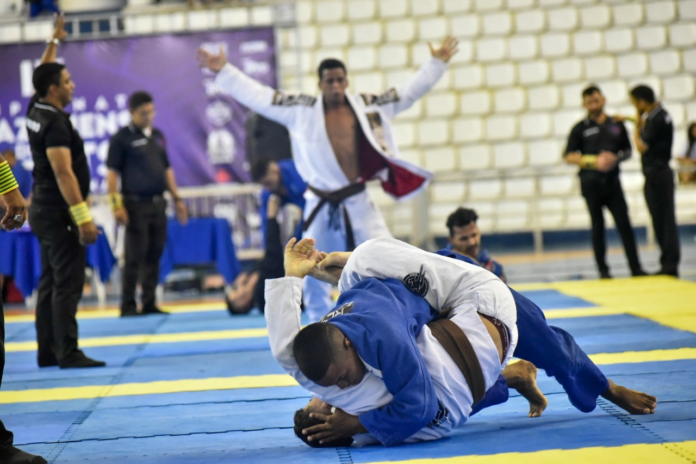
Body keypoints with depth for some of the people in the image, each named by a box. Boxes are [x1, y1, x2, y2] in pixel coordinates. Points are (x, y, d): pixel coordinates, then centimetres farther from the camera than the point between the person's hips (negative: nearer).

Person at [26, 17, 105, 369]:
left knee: (50, 281, 11)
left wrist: (54, 41, 35)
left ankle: (48, 351, 13)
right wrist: (83, 217, -26)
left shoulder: (36, 110, 8)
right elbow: (63, 173, -24)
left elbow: (44, 73, 27)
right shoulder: (55, 123, -18)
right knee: (67, 283, -11)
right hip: (57, 211, -10)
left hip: (43, 209, 10)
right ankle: (68, 353, -13)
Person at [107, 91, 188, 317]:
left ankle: (149, 304, 12)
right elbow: (112, 173, -6)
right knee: (135, 257, -6)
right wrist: (116, 205, -14)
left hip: (158, 203, 6)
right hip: (136, 204, -6)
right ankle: (128, 306, 0)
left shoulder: (158, 136, 15)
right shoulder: (122, 138, -4)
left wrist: (177, 199, 17)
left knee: (154, 256, 6)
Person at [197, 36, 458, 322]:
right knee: (315, 277, 8)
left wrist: (437, 63, 7)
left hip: (358, 204, 0)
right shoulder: (301, 110, -1)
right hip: (322, 208, 0)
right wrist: (223, 71, -6)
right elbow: (258, 95, -2)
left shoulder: (370, 106, 3)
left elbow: (409, 91, 8)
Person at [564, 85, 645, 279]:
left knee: (624, 224, -2)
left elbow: (627, 151, 15)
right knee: (598, 226, 3)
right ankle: (603, 269, 9)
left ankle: (636, 268, 0)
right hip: (591, 182, -2)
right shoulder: (580, 128, 2)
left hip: (612, 181, 2)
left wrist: (617, 158, -7)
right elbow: (570, 157, -1)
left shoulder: (617, 125, 9)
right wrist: (594, 161, -14)